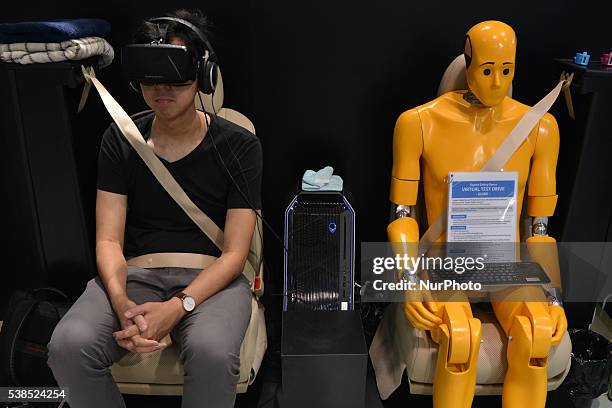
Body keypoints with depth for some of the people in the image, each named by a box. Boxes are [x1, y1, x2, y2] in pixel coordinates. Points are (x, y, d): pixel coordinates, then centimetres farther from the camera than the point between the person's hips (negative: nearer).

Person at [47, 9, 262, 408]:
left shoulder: (239, 146, -3)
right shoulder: (120, 140, 6)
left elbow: (235, 252, -7)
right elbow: (109, 240, 0)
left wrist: (177, 308, -22)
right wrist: (122, 304, -20)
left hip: (210, 277, -2)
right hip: (134, 273, 3)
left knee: (212, 354, -35)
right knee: (68, 347, -26)